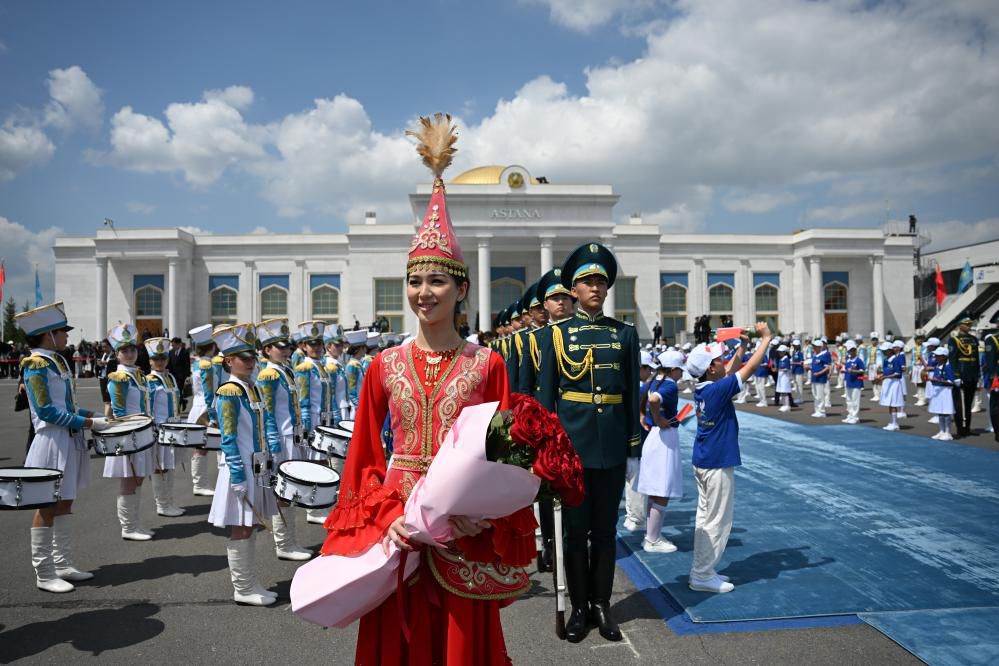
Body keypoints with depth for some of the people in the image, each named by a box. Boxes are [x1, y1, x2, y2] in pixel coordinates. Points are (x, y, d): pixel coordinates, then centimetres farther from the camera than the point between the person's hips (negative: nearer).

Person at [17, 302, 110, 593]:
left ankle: (63, 564, 24)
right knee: (47, 507, 0)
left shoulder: (57, 360, 12)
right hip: (52, 443, -9)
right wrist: (88, 423, -20)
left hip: (69, 442, 9)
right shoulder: (36, 364, -15)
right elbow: (47, 411, -20)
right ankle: (44, 574, 10)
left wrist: (93, 414, 7)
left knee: (64, 503, 14)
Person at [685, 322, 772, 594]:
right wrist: (766, 338, -4)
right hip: (718, 464, -9)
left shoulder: (702, 388, 3)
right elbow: (750, 368, -15)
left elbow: (729, 372, 21)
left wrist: (741, 346, 20)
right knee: (718, 521, 0)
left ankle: (701, 570, 23)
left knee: (705, 516, 15)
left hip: (702, 461, 9)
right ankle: (702, 576, 6)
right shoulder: (717, 389, -21)